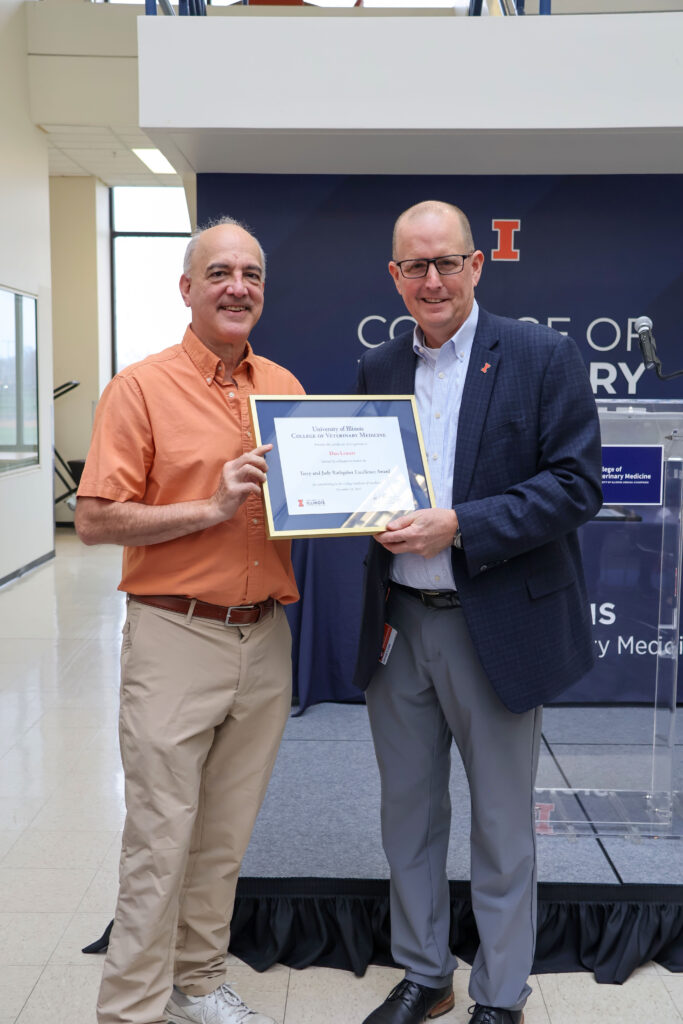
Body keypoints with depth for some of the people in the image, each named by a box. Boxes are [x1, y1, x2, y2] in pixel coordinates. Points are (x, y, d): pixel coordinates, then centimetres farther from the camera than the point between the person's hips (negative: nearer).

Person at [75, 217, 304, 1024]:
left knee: (226, 834, 16)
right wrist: (211, 508, -18)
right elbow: (95, 520, -10)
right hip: (175, 639, -5)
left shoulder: (286, 387, 10)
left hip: (265, 638, 5)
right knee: (160, 838, 2)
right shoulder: (141, 388, -5)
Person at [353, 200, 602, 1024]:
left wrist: (458, 525, -21)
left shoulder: (543, 357, -6)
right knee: (407, 812, 17)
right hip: (397, 624, 5)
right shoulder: (376, 369, 9)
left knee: (501, 825, 10)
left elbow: (577, 486, -13)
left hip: (497, 626, -4)